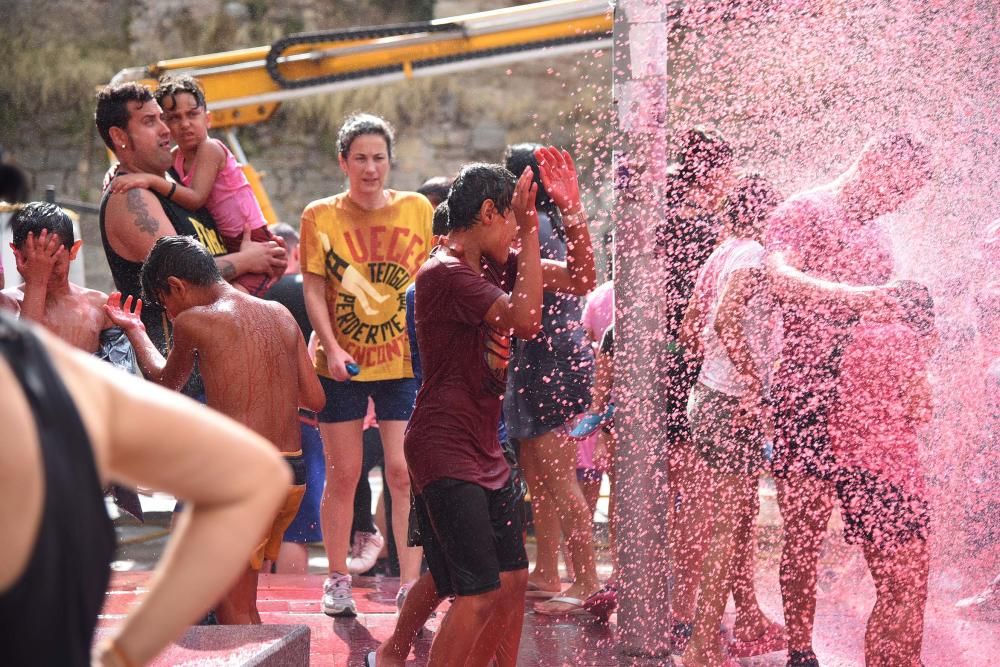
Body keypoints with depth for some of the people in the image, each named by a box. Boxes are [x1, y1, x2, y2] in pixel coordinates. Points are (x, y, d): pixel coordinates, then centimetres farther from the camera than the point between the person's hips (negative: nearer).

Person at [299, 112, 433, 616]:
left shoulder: (417, 210, 5)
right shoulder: (320, 216, 2)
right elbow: (313, 290, 0)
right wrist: (331, 348, -12)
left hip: (403, 360, 0)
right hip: (342, 364, 0)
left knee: (403, 471, -4)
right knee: (342, 475, 5)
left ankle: (409, 583, 2)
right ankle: (337, 581, 17)